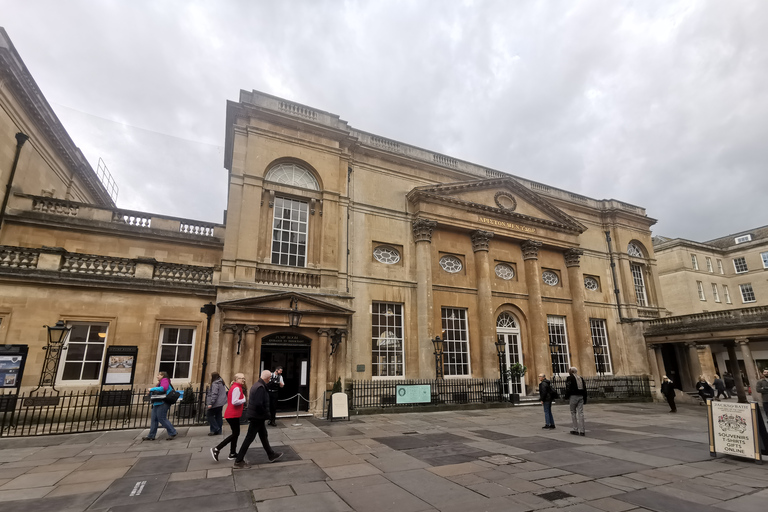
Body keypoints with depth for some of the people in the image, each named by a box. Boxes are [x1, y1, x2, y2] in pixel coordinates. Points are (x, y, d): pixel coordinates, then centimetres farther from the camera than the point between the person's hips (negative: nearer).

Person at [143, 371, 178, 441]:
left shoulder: (165, 380, -4)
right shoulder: (160, 382, 26)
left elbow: (163, 388, -22)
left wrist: (152, 389, -14)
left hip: (162, 403, -10)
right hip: (156, 404, 10)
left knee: (161, 419, -10)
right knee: (154, 419, 8)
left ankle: (172, 432, -5)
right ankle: (151, 436, 12)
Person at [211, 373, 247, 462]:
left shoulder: (234, 387, 15)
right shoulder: (237, 388, -16)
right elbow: (234, 402, -24)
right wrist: (244, 399, -10)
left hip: (233, 414, 10)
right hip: (233, 415, -10)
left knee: (235, 433, 14)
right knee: (235, 434, -3)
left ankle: (232, 454, 20)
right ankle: (216, 449, -1)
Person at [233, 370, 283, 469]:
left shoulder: (256, 385, 6)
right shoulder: (261, 387, -25)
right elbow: (259, 404, -31)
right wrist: (266, 414, -16)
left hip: (257, 416, 10)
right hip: (257, 417, -10)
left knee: (264, 436, 20)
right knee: (249, 438, 2)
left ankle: (271, 455, 33)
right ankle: (239, 461, 13)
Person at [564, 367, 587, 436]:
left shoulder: (569, 378, -6)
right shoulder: (581, 378, 13)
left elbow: (568, 389, -12)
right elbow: (584, 389, 14)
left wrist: (566, 397, -4)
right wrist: (584, 399, 17)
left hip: (573, 397, -5)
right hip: (580, 397, 5)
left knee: (573, 413, 6)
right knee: (580, 413, 4)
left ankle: (575, 430, 7)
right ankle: (581, 431, 3)